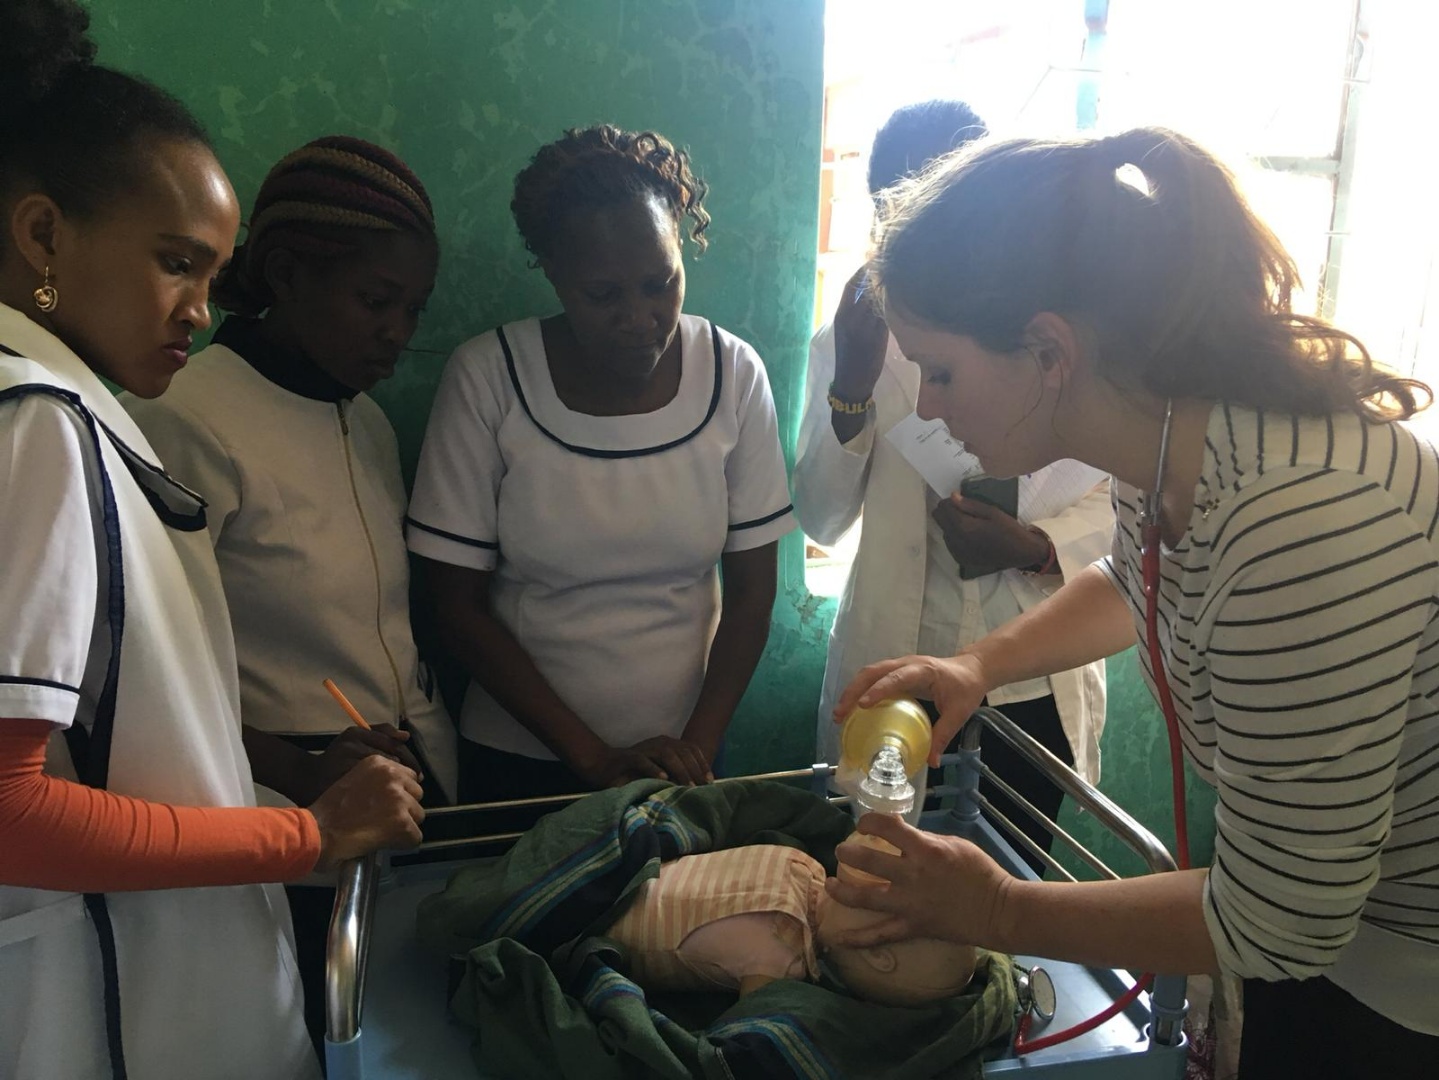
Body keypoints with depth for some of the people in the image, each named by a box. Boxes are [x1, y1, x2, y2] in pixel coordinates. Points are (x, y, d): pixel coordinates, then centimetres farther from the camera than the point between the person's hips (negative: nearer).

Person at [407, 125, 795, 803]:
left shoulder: (733, 374, -9)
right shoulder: (485, 378, -14)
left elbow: (751, 591, -3)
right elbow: (459, 608, -11)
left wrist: (699, 746, -11)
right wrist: (595, 758, -14)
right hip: (517, 758, -1)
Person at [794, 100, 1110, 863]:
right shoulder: (852, 339, 1)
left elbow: (1113, 499, 0)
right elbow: (822, 520, -3)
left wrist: (1035, 544, -21)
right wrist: (852, 385, -16)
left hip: (1031, 690, 0)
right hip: (890, 681, 1)